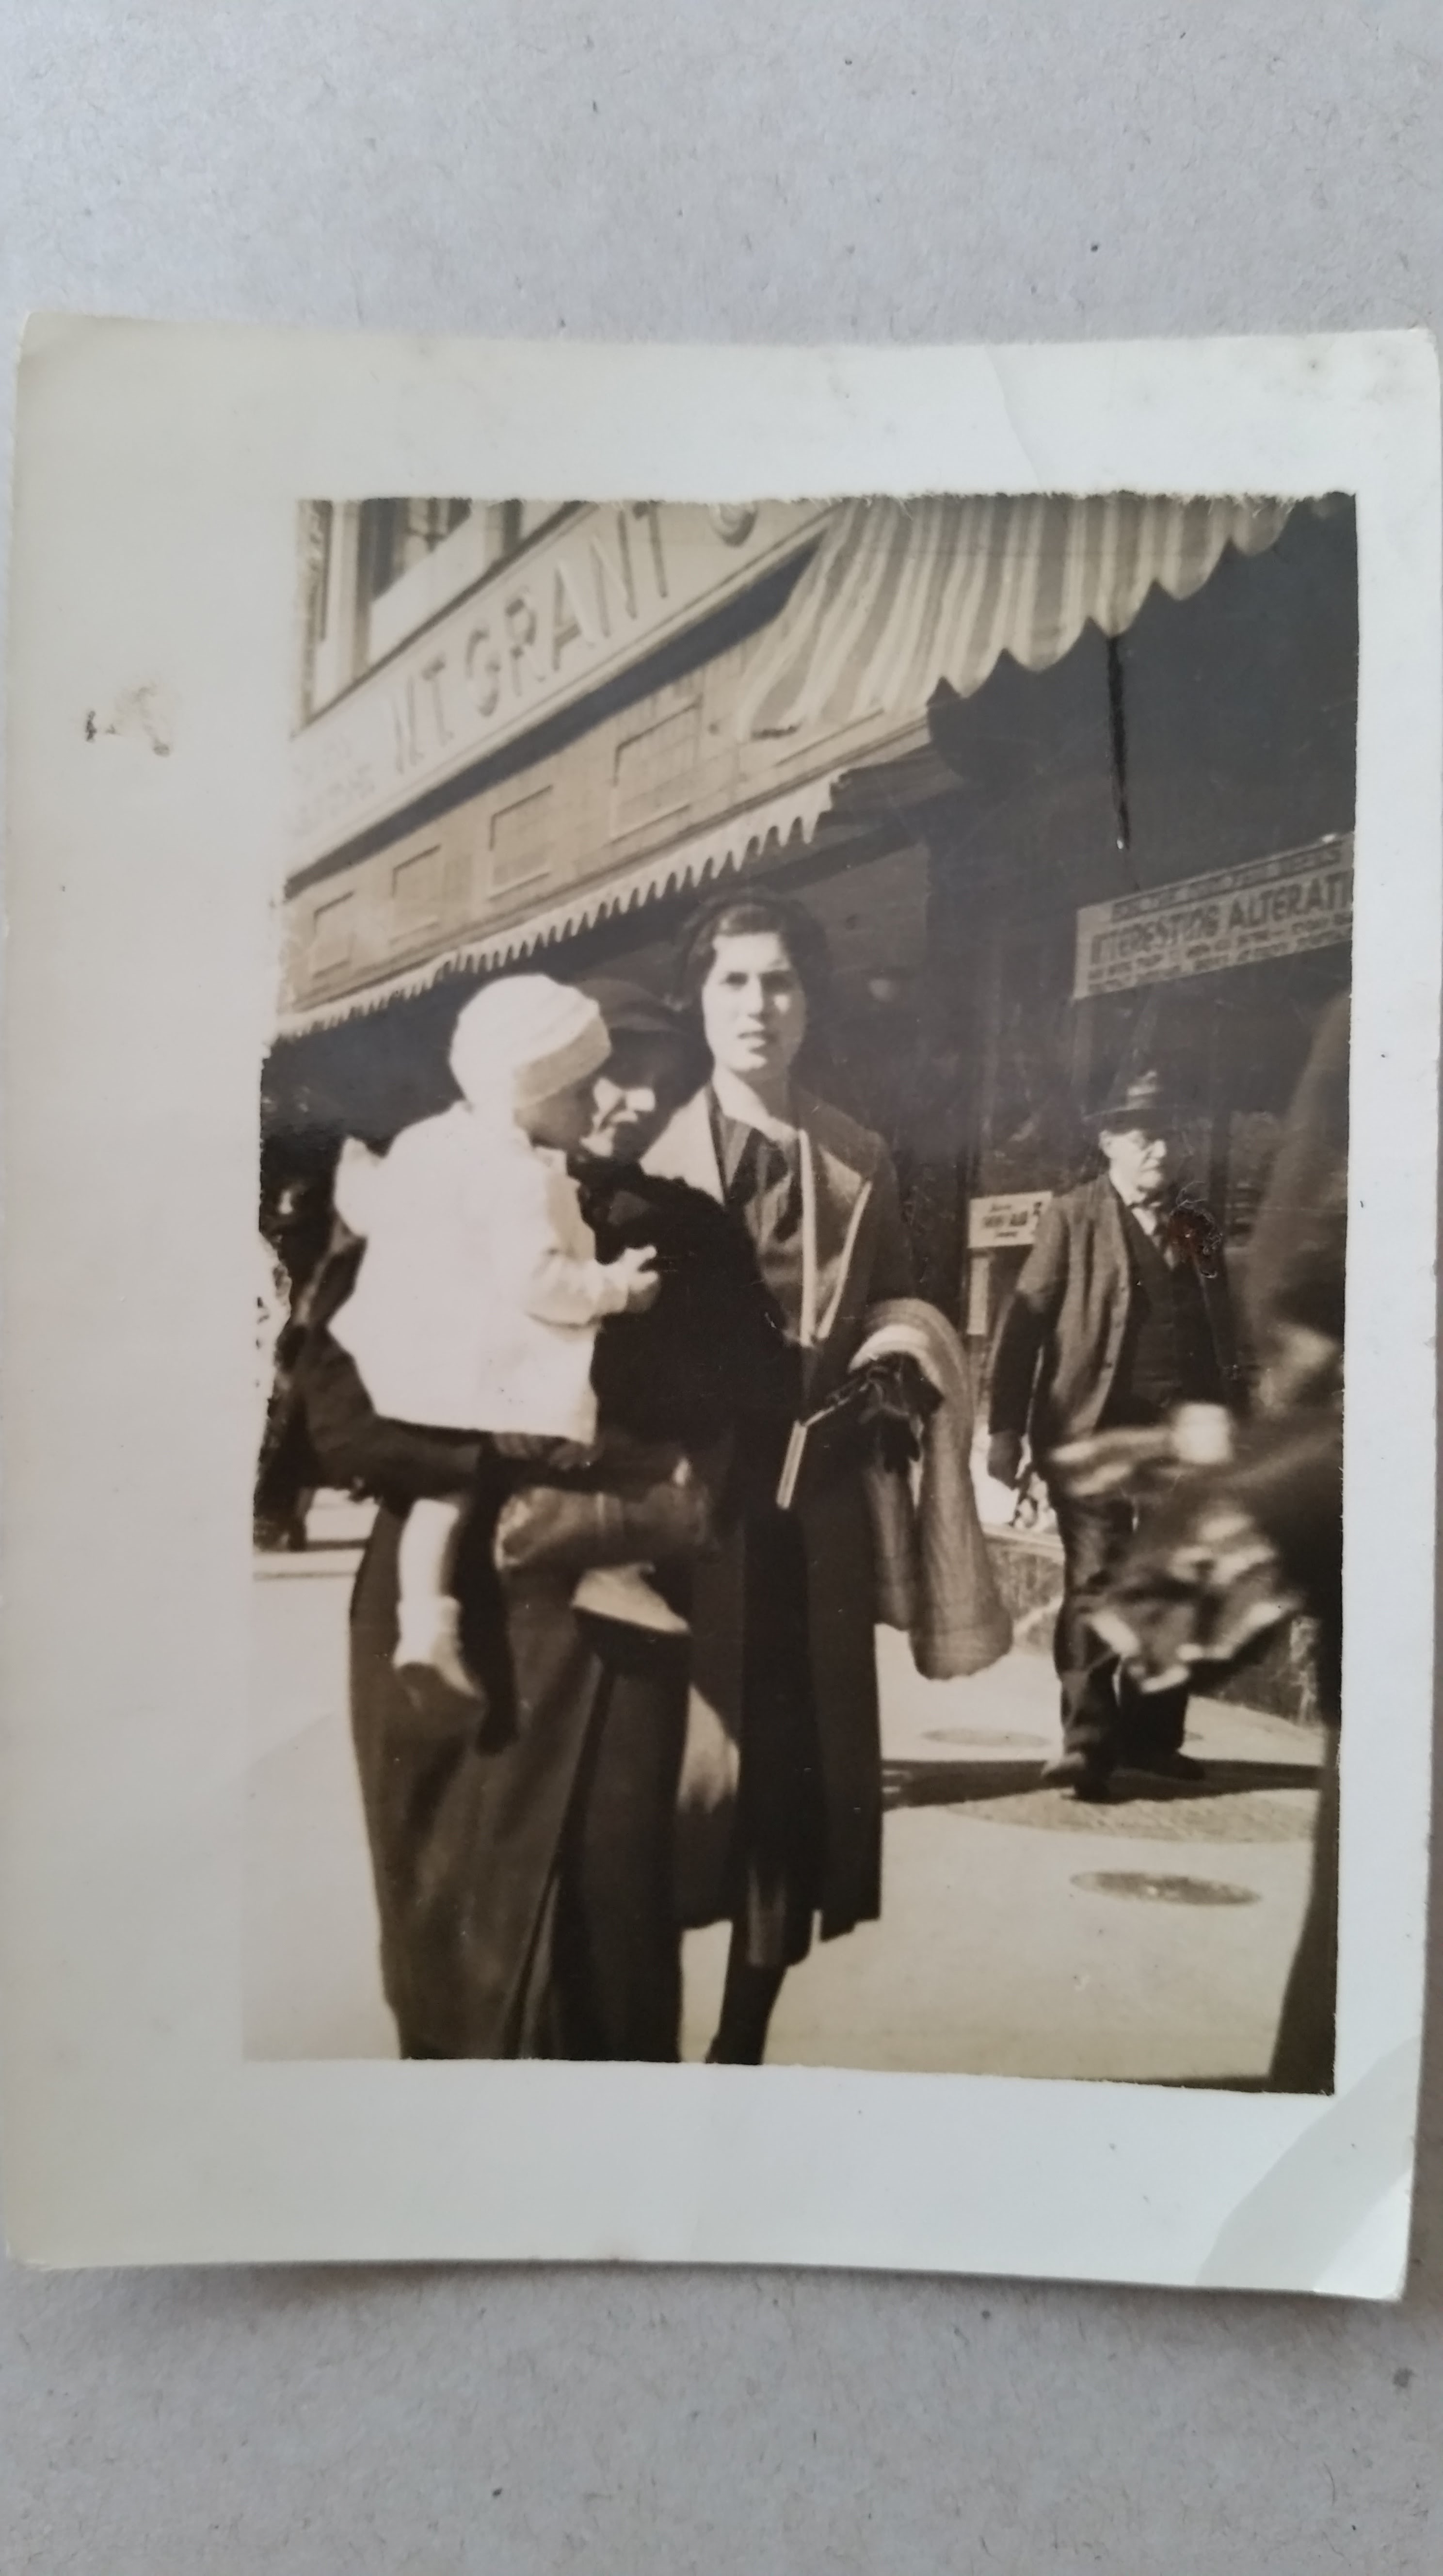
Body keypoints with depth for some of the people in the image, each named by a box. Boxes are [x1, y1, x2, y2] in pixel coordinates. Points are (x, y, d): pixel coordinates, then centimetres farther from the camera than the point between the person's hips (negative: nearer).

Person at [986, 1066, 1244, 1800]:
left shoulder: (1196, 1227, 15)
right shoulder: (1072, 1217, 2)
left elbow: (1221, 1332, 16)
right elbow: (1026, 1323, -4)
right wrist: (1006, 1429, -11)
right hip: (1094, 1428, -4)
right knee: (1095, 1583, -6)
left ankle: (1149, 1733, 18)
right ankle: (1088, 1742, 0)